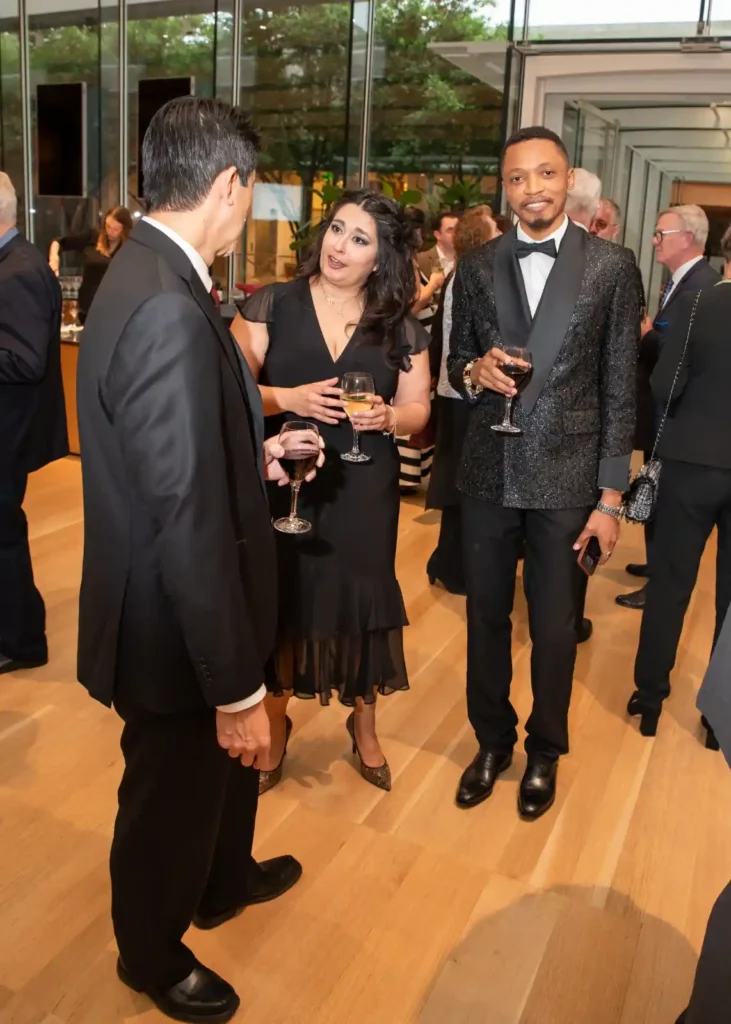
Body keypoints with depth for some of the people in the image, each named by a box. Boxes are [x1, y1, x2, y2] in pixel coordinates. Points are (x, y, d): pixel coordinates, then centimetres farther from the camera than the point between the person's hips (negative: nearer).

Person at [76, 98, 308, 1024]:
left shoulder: (148, 273, 3)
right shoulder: (167, 310, -30)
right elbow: (190, 524, -31)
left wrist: (256, 454, 19)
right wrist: (237, 688, -24)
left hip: (184, 604, 9)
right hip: (174, 624, -9)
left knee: (226, 762, 30)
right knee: (173, 791, 17)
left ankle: (225, 878, 59)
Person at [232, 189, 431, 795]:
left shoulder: (401, 327, 4)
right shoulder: (271, 306, -1)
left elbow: (418, 409, 6)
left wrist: (389, 416, -16)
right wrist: (287, 398, -21)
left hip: (363, 491, 1)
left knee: (361, 600, 9)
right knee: (279, 600, 8)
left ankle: (365, 727, 34)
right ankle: (273, 727, 33)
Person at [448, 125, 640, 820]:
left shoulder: (612, 269, -4)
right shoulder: (477, 268, 4)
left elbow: (619, 391, -3)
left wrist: (610, 497, -6)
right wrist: (474, 372, -13)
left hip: (567, 477, -2)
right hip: (489, 473, 2)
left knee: (554, 627, 11)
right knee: (486, 617, 14)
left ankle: (544, 750, 35)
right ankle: (491, 739, 36)